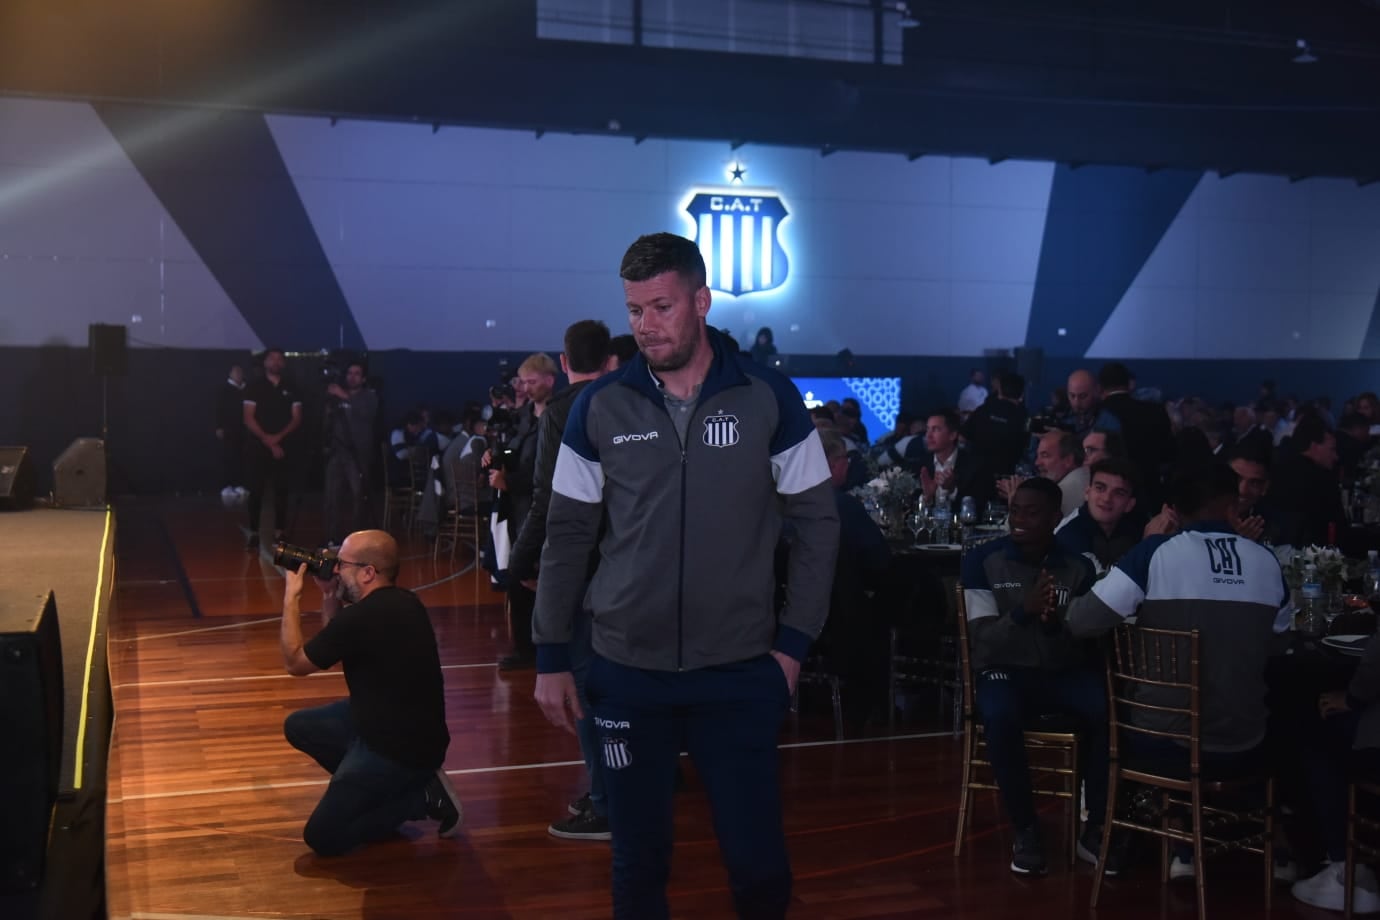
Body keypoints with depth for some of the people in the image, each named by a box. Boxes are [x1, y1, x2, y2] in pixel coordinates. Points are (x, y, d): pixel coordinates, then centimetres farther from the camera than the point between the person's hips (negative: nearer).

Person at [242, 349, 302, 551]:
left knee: (281, 491, 1)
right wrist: (267, 440, -12)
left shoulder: (291, 389, 9)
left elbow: (297, 419, 3)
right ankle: (254, 534, 0)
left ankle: (279, 534, 6)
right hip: (258, 447, -2)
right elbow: (249, 419, -4)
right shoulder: (254, 388, 2)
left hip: (283, 447, 2)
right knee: (256, 491, -3)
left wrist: (278, 437, -11)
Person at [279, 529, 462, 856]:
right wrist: (329, 597, 7)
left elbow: (295, 663, -8)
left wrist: (292, 597, 0)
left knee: (322, 838, -4)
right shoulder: (398, 603, 4)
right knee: (299, 726, 18)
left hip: (401, 750, -10)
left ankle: (422, 798, -1)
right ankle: (380, 788, 13)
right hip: (395, 726, 10)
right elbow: (337, 646, 18)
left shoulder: (361, 617, -25)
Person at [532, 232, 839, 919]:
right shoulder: (599, 408, -1)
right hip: (625, 670, 1)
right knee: (637, 861, 12)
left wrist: (794, 642, -3)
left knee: (758, 859, 6)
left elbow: (816, 523, 1)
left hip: (740, 671, -1)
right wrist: (551, 657, 1)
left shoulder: (769, 398, -4)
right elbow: (568, 537, 4)